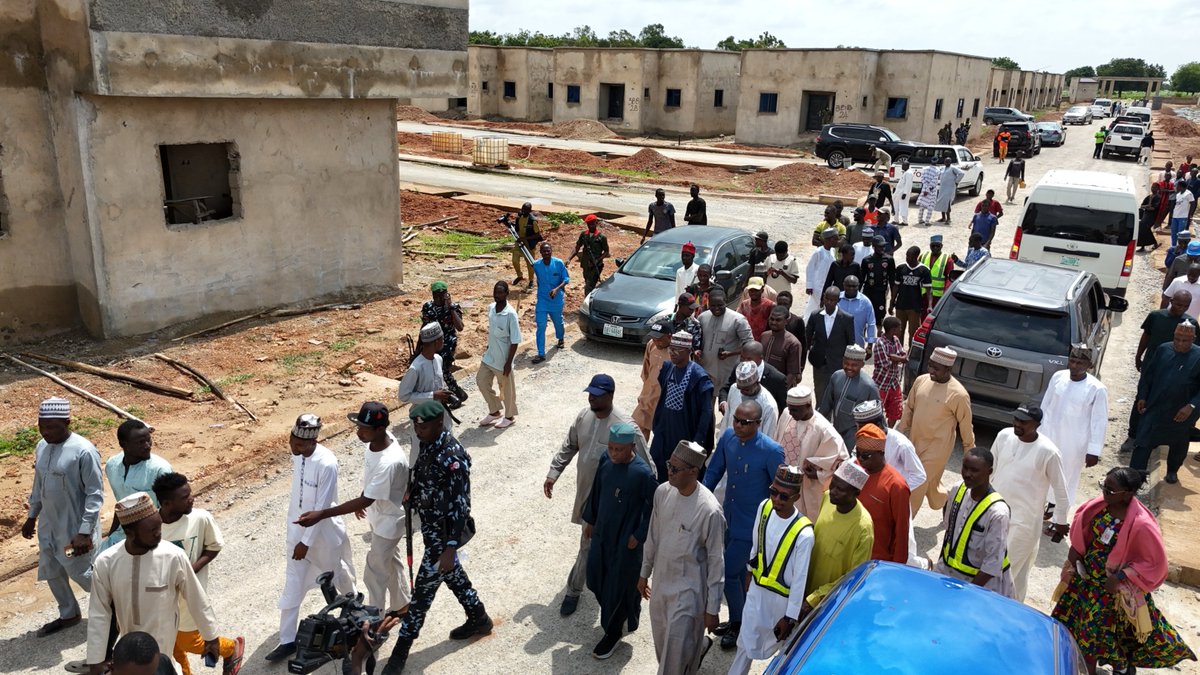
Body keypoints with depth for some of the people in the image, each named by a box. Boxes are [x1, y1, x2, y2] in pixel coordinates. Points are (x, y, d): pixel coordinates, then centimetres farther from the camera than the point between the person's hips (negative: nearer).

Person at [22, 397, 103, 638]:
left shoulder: (83, 451, -24)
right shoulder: (42, 446, 0)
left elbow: (95, 494, -22)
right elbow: (38, 484, 14)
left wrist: (85, 532, -24)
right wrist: (32, 516, 19)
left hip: (74, 528, -7)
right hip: (48, 525, 8)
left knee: (82, 575, 7)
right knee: (52, 574, 19)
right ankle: (69, 614, 40)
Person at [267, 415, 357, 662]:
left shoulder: (326, 464, -31)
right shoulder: (297, 454, -9)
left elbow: (322, 508, -25)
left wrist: (306, 542, -20)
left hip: (322, 531, -5)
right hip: (297, 528, 6)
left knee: (335, 572, 20)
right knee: (292, 585, 10)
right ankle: (288, 640, 20)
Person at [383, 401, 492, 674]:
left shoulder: (453, 457, -29)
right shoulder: (427, 444, -3)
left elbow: (460, 506, -27)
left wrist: (451, 548, -27)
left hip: (443, 533, -9)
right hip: (430, 526, 9)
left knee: (423, 589, 4)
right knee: (452, 574, 24)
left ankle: (401, 650, 19)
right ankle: (479, 619, 45)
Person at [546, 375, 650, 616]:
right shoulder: (584, 416, -3)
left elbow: (645, 466, -18)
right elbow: (569, 446, 10)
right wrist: (553, 473, 4)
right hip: (584, 489, 6)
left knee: (588, 544, 2)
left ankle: (573, 591, 18)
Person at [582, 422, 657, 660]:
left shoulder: (643, 473, -26)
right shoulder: (605, 460, -7)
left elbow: (653, 508, -16)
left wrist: (639, 535, -13)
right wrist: (590, 520, 15)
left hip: (626, 539, -7)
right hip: (602, 532, 7)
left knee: (618, 586, 8)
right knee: (596, 579, 20)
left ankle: (614, 632, 31)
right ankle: (621, 615, 47)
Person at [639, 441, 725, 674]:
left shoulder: (710, 510, -26)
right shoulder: (662, 492, -8)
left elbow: (716, 562, -17)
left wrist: (713, 608, -12)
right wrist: (645, 572, 15)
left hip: (688, 589, -6)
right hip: (661, 582, 6)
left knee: (677, 655, 3)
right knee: (662, 644, 23)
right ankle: (698, 646, 50)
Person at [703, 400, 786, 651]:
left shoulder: (772, 451, -23)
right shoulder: (728, 437, -7)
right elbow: (714, 470, 6)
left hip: (751, 526, -6)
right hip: (729, 518, 6)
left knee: (728, 572, -2)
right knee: (739, 572, 21)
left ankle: (739, 625, 21)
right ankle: (739, 619, 40)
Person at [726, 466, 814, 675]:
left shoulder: (803, 534, -31)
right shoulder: (764, 507, -14)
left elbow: (800, 579, -21)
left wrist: (790, 617, -13)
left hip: (781, 598, -5)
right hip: (757, 588, 5)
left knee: (784, 645, 20)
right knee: (746, 640, 20)